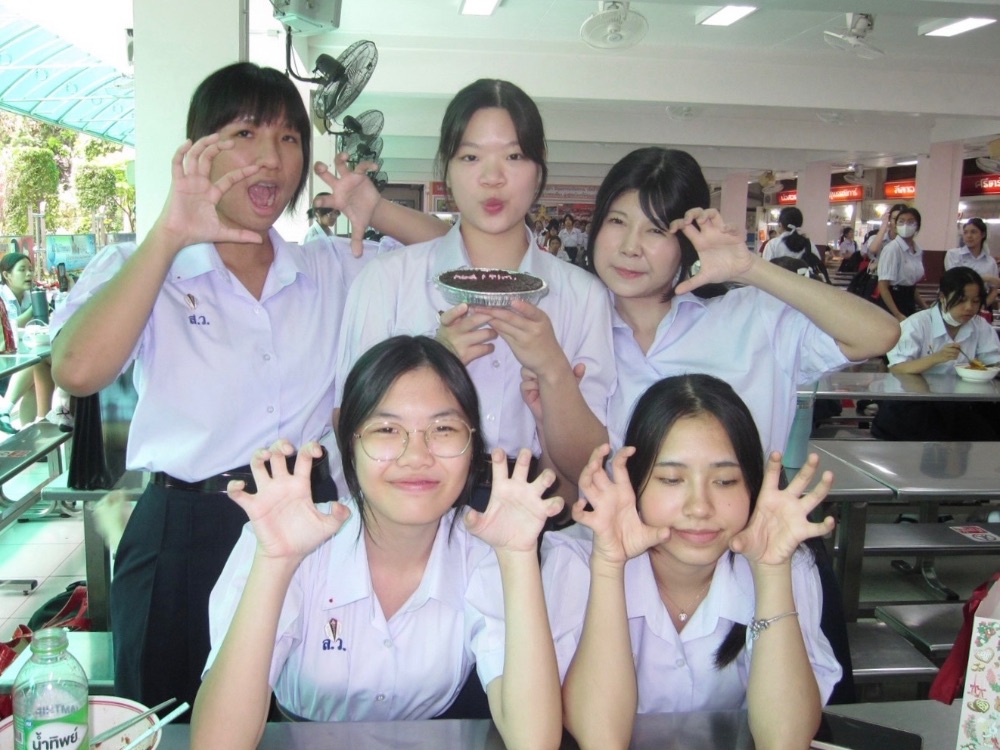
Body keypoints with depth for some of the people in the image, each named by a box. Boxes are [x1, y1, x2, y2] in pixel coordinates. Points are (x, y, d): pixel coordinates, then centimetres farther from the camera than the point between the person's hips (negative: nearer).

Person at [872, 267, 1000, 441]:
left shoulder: (981, 327, 6)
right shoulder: (917, 324, -9)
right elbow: (896, 369, -16)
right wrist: (936, 358, -30)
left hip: (958, 402, 4)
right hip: (914, 399, -3)